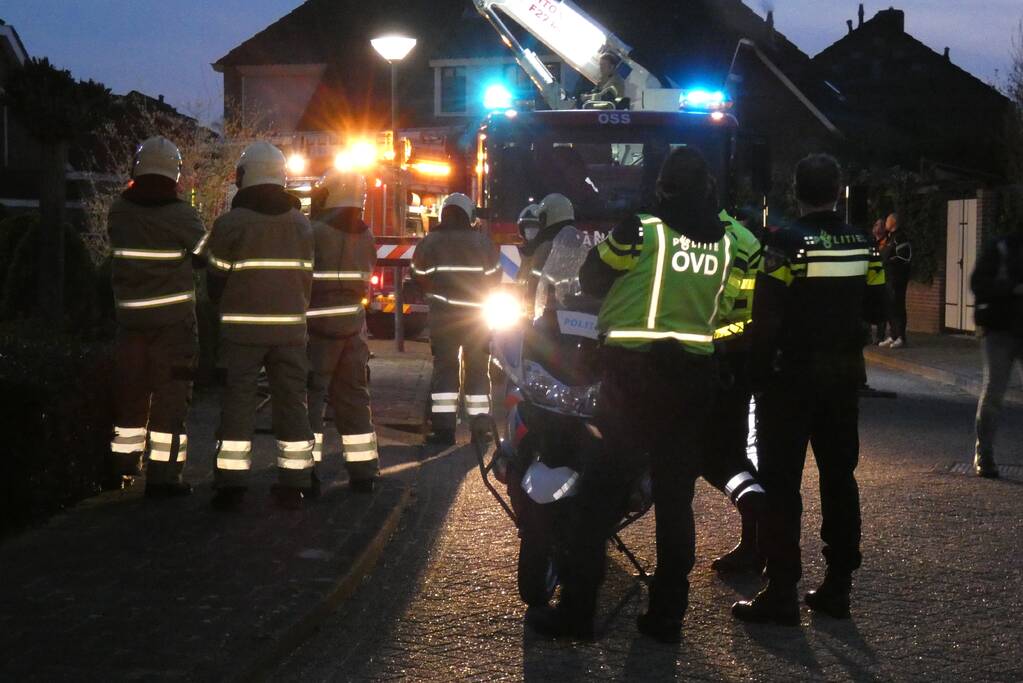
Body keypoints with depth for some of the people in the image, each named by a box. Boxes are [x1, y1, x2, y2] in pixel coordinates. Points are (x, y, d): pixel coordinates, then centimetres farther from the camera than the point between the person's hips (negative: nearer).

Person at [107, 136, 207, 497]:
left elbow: (121, 250, 11)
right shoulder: (181, 215, -13)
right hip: (173, 318, -4)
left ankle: (121, 467, 27)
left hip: (131, 317, 4)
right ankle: (163, 476, 2)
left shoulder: (119, 211, -1)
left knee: (130, 390, 17)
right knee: (170, 395, 2)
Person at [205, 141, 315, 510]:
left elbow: (217, 279, 1)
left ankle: (231, 484, 0)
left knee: (238, 401, 2)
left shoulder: (230, 223, -6)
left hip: (242, 328, -3)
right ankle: (293, 485, 8)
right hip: (289, 328, 3)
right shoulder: (300, 224, 6)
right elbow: (307, 276, 10)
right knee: (291, 401, 7)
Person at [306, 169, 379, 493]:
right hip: (354, 329, 6)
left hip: (319, 331, -6)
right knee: (353, 396, 12)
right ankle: (362, 471, 15)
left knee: (310, 396, -1)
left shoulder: (315, 234, -14)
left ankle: (307, 470, -4)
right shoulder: (366, 237, 6)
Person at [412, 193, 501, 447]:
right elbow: (494, 278, 4)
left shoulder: (429, 242, -3)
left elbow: (419, 276, 4)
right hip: (477, 317, 0)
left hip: (442, 316, 0)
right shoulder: (483, 243, -3)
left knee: (444, 369, 5)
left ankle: (444, 429, -1)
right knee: (478, 371, 9)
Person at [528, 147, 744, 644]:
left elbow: (592, 279, 1)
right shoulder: (725, 243, 5)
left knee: (601, 492, 1)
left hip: (634, 375, -5)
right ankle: (667, 616, 12)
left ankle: (576, 611, 1)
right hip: (694, 377, 5)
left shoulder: (643, 231, -10)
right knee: (676, 500, 10)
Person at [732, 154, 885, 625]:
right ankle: (837, 585, 18)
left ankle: (781, 593, -3)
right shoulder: (862, 245, 3)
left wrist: (758, 372, -5)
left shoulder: (787, 243, -15)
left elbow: (766, 316, -16)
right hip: (844, 375, 6)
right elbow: (873, 308, 12)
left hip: (792, 375, -6)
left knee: (781, 484, -2)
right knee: (839, 479, 13)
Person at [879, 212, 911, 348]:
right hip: (889, 277, 10)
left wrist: (889, 261, -16)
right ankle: (892, 336, 17)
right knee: (889, 307, 11)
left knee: (897, 306, -9)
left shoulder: (899, 238, -12)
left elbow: (904, 258, -20)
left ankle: (900, 338, -7)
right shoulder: (889, 237, 19)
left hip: (898, 278, -10)